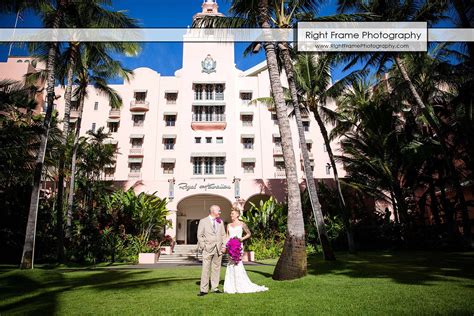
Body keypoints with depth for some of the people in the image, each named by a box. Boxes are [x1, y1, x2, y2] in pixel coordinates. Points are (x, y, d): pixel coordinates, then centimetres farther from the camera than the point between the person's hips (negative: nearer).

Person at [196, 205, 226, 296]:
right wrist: (203, 246, -7)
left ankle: (215, 288, 17)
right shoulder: (203, 221, 1)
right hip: (208, 249, -4)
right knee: (206, 269, -5)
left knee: (216, 269, 8)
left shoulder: (221, 222, 15)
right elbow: (200, 235, 0)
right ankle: (204, 289, 1)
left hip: (219, 249, 4)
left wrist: (224, 246, 4)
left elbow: (223, 235, 14)